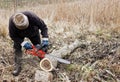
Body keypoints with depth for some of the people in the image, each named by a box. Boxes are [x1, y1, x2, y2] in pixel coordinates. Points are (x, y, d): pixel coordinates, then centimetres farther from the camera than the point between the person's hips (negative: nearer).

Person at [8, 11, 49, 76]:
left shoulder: (32, 16, -44)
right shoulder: (11, 22, -40)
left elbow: (43, 26, -33)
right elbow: (12, 36, -26)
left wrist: (45, 39, -43)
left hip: (33, 33, 0)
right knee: (17, 47, -11)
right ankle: (17, 67, -3)